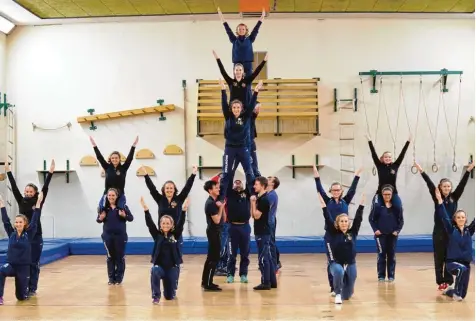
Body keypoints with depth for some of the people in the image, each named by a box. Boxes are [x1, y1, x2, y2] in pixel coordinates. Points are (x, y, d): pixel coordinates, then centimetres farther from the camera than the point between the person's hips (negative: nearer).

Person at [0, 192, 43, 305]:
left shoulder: (28, 235, -5)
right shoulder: (11, 234, 2)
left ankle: (26, 290, 42)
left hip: (23, 267, -2)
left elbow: (35, 221, -11)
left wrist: (38, 203, -15)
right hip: (11, 264, 2)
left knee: (21, 296, 4)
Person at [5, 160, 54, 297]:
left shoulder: (38, 202, -3)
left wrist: (50, 172, -18)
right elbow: (14, 187, 1)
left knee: (34, 263, 2)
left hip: (36, 237, -3)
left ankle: (32, 289, 9)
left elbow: (45, 188, -10)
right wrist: (8, 172, -4)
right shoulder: (21, 201, 4)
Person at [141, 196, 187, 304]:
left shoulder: (175, 235, 0)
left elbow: (181, 224, -12)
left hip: (172, 266, 0)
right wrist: (146, 209, -23)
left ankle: (169, 293, 44)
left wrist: (184, 210, -24)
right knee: (154, 272, -38)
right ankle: (156, 296, -20)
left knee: (170, 296, 4)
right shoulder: (157, 235, 0)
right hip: (159, 265, 0)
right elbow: (150, 223, -11)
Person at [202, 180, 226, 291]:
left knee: (211, 257, 14)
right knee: (214, 258, -9)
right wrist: (221, 208, -12)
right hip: (213, 231, -10)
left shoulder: (213, 201, 11)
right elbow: (217, 220, -20)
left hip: (213, 231, 10)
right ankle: (208, 284, -7)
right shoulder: (211, 203, -19)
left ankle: (205, 281, 21)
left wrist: (220, 206, 6)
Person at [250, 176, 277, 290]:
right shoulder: (260, 198, 14)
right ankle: (272, 282, 16)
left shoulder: (264, 199, -16)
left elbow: (257, 216, -18)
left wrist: (253, 202, -12)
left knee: (263, 258, -6)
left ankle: (266, 283, -3)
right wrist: (253, 202, 5)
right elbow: (253, 215, 14)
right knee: (268, 258, 11)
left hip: (263, 233, -10)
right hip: (263, 232, 10)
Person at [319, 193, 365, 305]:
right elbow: (328, 220, -14)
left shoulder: (352, 232, -1)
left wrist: (361, 205, -12)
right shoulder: (333, 233, -5)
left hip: (350, 264, 2)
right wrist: (324, 206, -22)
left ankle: (344, 292, 46)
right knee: (339, 272, -40)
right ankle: (338, 294, -15)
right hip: (336, 263, -2)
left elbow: (358, 219, -6)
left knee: (347, 295, 5)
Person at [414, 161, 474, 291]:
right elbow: (430, 184, -9)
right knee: (439, 257, 2)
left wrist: (469, 170, -12)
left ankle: (448, 281, 12)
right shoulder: (437, 198, 0)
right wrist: (421, 171, -18)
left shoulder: (454, 197, 4)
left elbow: (462, 184, -3)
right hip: (439, 231, -1)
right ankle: (441, 281, 9)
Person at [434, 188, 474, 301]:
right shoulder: (451, 230, -3)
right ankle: (456, 293, -20)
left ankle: (449, 291, 38)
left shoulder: (469, 231, 4)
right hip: (452, 262, -3)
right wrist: (440, 201, -22)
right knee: (462, 269, -39)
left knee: (463, 295, 4)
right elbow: (444, 217, -13)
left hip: (466, 263, 4)